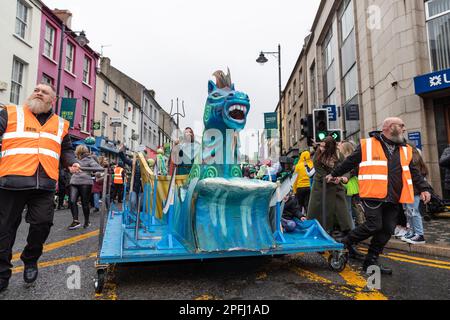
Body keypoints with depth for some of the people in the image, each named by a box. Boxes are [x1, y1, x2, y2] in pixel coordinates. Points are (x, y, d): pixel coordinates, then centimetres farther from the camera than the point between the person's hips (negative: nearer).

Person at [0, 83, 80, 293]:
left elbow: (66, 150, 25)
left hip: (45, 184, 2)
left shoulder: (60, 125, 17)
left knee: (42, 224, 0)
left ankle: (30, 260, 27)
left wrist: (71, 162, 6)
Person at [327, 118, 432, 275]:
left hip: (394, 199, 6)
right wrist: (334, 174, 15)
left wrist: (424, 188, 9)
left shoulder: (405, 150, 17)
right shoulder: (367, 145, -1)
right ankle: (346, 243, 13)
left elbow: (414, 172, 21)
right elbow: (349, 162, 7)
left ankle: (371, 261, 20)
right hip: (373, 196, -6)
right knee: (374, 226, -12)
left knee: (387, 230, 6)